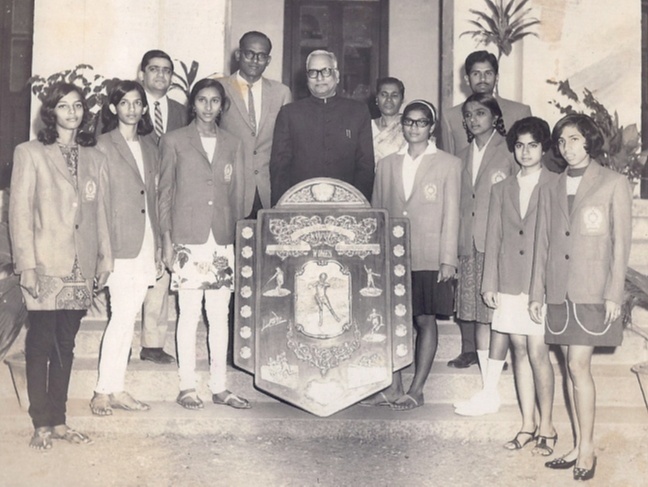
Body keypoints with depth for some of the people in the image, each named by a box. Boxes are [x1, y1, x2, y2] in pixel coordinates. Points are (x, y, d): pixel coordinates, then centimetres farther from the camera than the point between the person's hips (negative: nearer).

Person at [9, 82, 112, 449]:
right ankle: (41, 425, 7)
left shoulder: (95, 158, 12)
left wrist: (105, 257, 10)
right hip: (46, 266, -3)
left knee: (66, 345, 8)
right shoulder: (31, 154, 1)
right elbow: (20, 212, -3)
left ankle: (59, 421, 16)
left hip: (81, 268, 4)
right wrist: (26, 264, -10)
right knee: (41, 343, -1)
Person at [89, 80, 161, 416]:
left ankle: (117, 389, 15)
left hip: (145, 241, 6)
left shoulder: (149, 148, 16)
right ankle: (103, 392, 2)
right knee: (122, 316, -9)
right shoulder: (104, 145, -2)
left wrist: (158, 242, 13)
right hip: (120, 241, -6)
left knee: (128, 317, 8)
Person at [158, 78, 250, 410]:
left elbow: (237, 195, 14)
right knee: (189, 315, 0)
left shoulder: (233, 145, 12)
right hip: (188, 239, -3)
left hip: (222, 241, 3)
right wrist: (166, 239, -2)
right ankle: (187, 387, 10)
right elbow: (165, 192, 4)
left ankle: (219, 387, 13)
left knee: (220, 316, 5)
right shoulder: (174, 141, 4)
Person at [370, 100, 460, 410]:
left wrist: (447, 259, -6)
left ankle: (416, 390, 11)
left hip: (428, 259, -3)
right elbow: (377, 212, 13)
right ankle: (393, 387, 15)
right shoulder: (387, 165, 12)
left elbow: (451, 215, -1)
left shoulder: (448, 165, 3)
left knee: (425, 320, 3)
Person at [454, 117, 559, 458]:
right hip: (510, 283, 4)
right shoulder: (502, 190, 14)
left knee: (537, 352, -5)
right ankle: (527, 425, 17)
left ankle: (546, 427, 9)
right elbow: (493, 239, 13)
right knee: (520, 351, 7)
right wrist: (489, 283, 9)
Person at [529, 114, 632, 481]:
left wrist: (614, 294, -9)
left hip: (593, 291, -4)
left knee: (579, 366, -10)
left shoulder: (614, 184, 1)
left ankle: (587, 450, 0)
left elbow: (621, 242, -3)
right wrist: (537, 292, 10)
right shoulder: (552, 189, 14)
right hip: (560, 292, 5)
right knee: (572, 368, 7)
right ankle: (579, 447, 14)